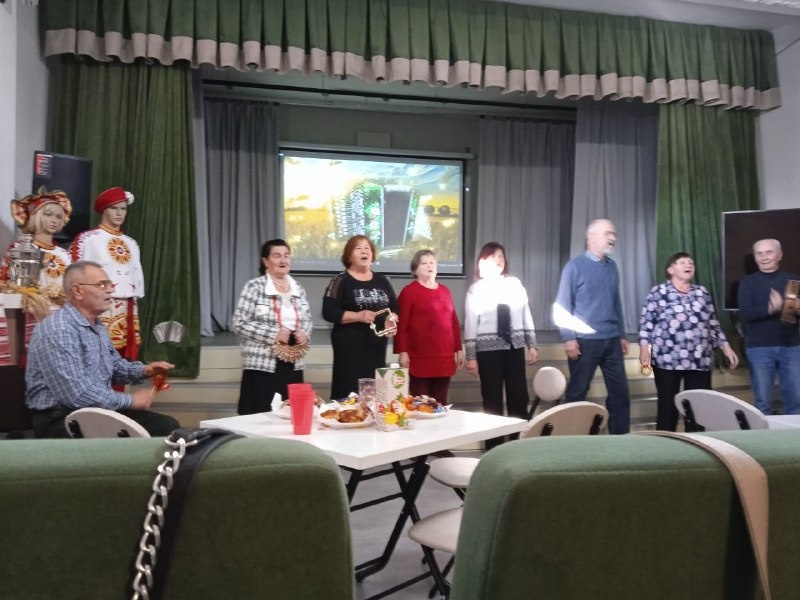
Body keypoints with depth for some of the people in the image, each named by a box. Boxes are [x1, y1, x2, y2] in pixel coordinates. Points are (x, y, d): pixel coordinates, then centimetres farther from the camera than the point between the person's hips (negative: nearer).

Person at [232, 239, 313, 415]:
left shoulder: (298, 288, 11)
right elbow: (239, 323, -11)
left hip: (293, 366, 5)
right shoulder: (254, 287, -6)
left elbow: (307, 321, 19)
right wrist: (273, 334, -18)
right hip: (263, 366, -5)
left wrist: (305, 334, -3)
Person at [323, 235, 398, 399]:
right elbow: (329, 312, -11)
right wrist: (358, 316, -19)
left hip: (377, 345, 5)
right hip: (350, 346, -5)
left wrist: (391, 318, -3)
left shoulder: (382, 281, 14)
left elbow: (395, 307, 19)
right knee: (348, 392, -9)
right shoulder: (341, 281, -3)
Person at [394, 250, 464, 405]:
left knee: (441, 403, 8)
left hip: (444, 357, 5)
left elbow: (454, 322, 18)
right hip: (420, 358, -5)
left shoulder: (444, 291, 16)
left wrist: (459, 349, 15)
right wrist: (402, 352, -13)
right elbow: (401, 325, -7)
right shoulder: (408, 291, -1)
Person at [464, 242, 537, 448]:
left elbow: (526, 316, 10)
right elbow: (470, 324, -3)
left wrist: (532, 345, 7)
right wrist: (471, 357, -6)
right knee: (492, 400, 4)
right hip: (488, 349, -3)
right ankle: (494, 446, 14)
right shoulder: (476, 289, -1)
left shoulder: (515, 284, 7)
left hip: (515, 346, 3)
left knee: (519, 397, 6)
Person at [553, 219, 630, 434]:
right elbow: (563, 305, -7)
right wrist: (569, 338, -13)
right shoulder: (575, 266, -5)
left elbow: (616, 303, 16)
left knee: (620, 391, 7)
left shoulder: (612, 267, 11)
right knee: (577, 393, 4)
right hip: (585, 340, -5)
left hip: (612, 340, 6)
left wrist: (621, 335, 14)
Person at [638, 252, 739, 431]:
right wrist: (644, 348, -13)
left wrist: (726, 347, 12)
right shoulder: (658, 292, 1)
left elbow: (713, 323, 18)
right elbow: (646, 322, -2)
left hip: (700, 361, 4)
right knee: (668, 407, 0)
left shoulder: (702, 292, 15)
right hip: (668, 360, -4)